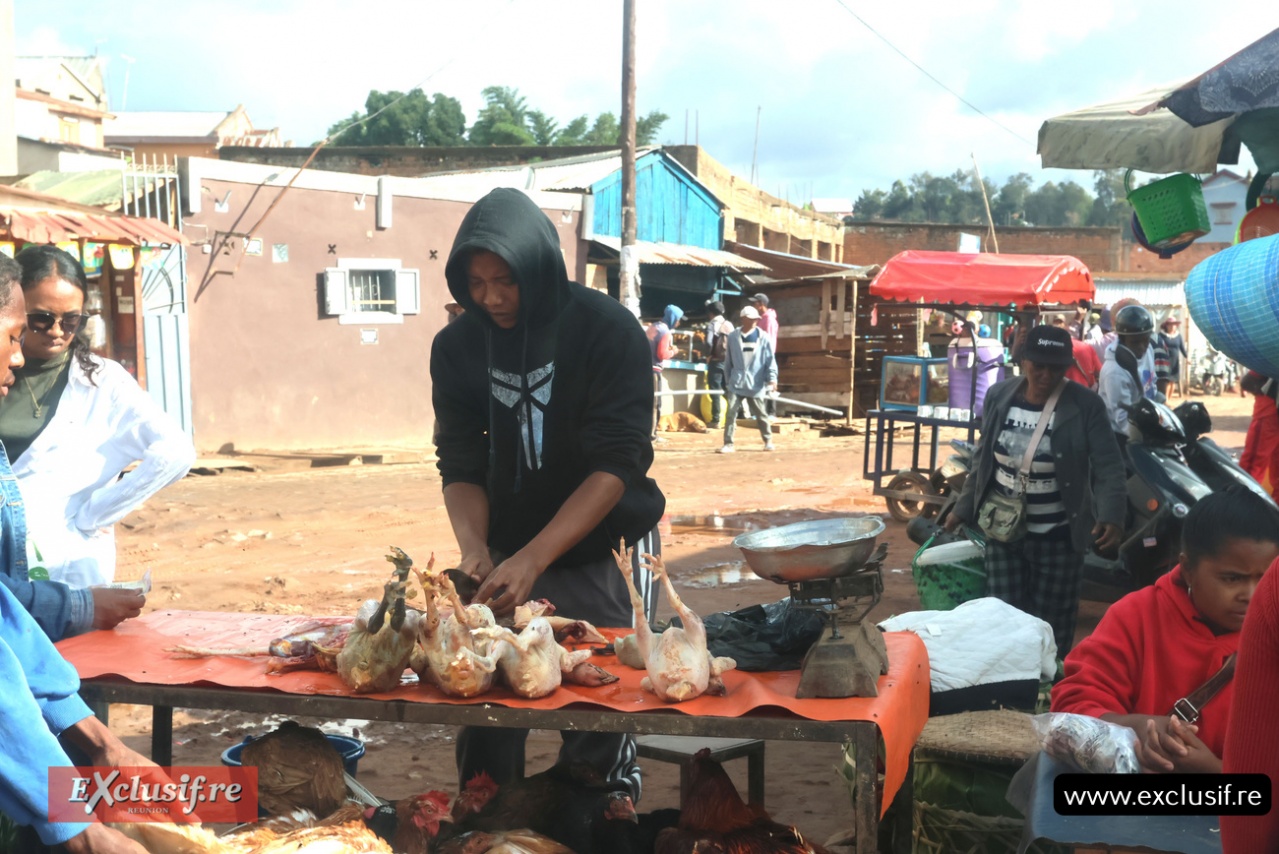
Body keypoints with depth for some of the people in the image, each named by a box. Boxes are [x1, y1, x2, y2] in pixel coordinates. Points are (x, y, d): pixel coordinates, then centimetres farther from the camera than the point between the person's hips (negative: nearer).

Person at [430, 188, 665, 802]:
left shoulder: (607, 329, -16)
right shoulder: (457, 346, -3)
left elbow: (614, 464, -21)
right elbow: (460, 464, -1)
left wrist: (532, 560, -27)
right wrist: (475, 550, -19)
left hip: (600, 550, -3)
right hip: (508, 553, 4)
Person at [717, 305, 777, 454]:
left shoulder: (763, 338, -2)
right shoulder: (733, 336, 3)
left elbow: (770, 360, -3)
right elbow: (728, 360, 11)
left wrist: (772, 378, -13)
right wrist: (728, 377, 13)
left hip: (755, 384, -1)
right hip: (736, 383, 1)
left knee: (760, 414, 9)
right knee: (731, 413, -8)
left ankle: (768, 441, 27)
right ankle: (728, 444, -5)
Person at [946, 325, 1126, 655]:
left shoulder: (1086, 405, -12)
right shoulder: (998, 396, -1)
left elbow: (1108, 468, -16)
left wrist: (1111, 516, -31)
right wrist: (963, 509, 12)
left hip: (1058, 537, -3)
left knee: (1051, 625, 8)